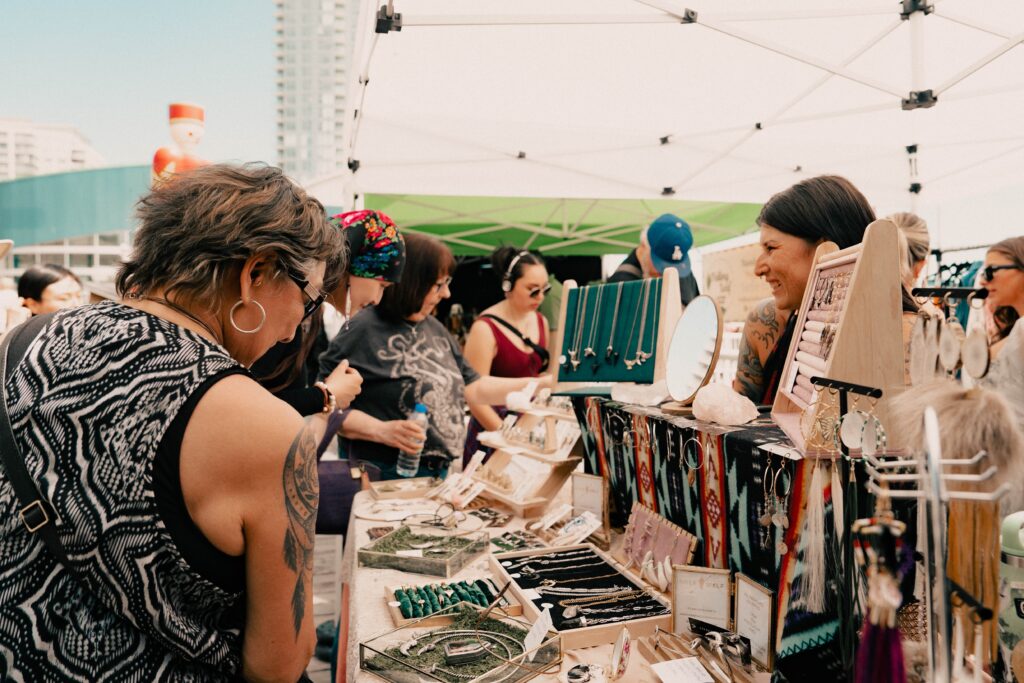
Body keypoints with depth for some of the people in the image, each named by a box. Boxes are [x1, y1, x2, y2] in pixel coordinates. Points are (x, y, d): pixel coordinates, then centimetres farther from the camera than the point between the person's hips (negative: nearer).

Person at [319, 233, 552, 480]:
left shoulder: (434, 329, 11)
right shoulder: (363, 330, -14)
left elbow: (473, 388, 13)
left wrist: (543, 384, 8)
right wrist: (382, 431, -28)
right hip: (385, 478, -7)